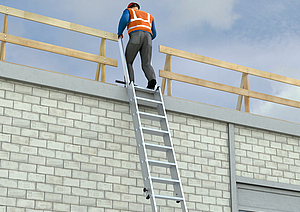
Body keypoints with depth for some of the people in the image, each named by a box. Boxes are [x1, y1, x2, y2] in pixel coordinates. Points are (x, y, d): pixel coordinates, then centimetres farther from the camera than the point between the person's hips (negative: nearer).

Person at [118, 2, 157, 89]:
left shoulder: (128, 11, 26)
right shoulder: (149, 16, 38)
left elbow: (124, 20, 1)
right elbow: (154, 34, 29)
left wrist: (119, 33, 14)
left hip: (136, 35, -3)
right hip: (148, 37, 4)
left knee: (128, 62, 4)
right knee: (146, 64, -5)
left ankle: (130, 83, -15)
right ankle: (152, 79, -34)